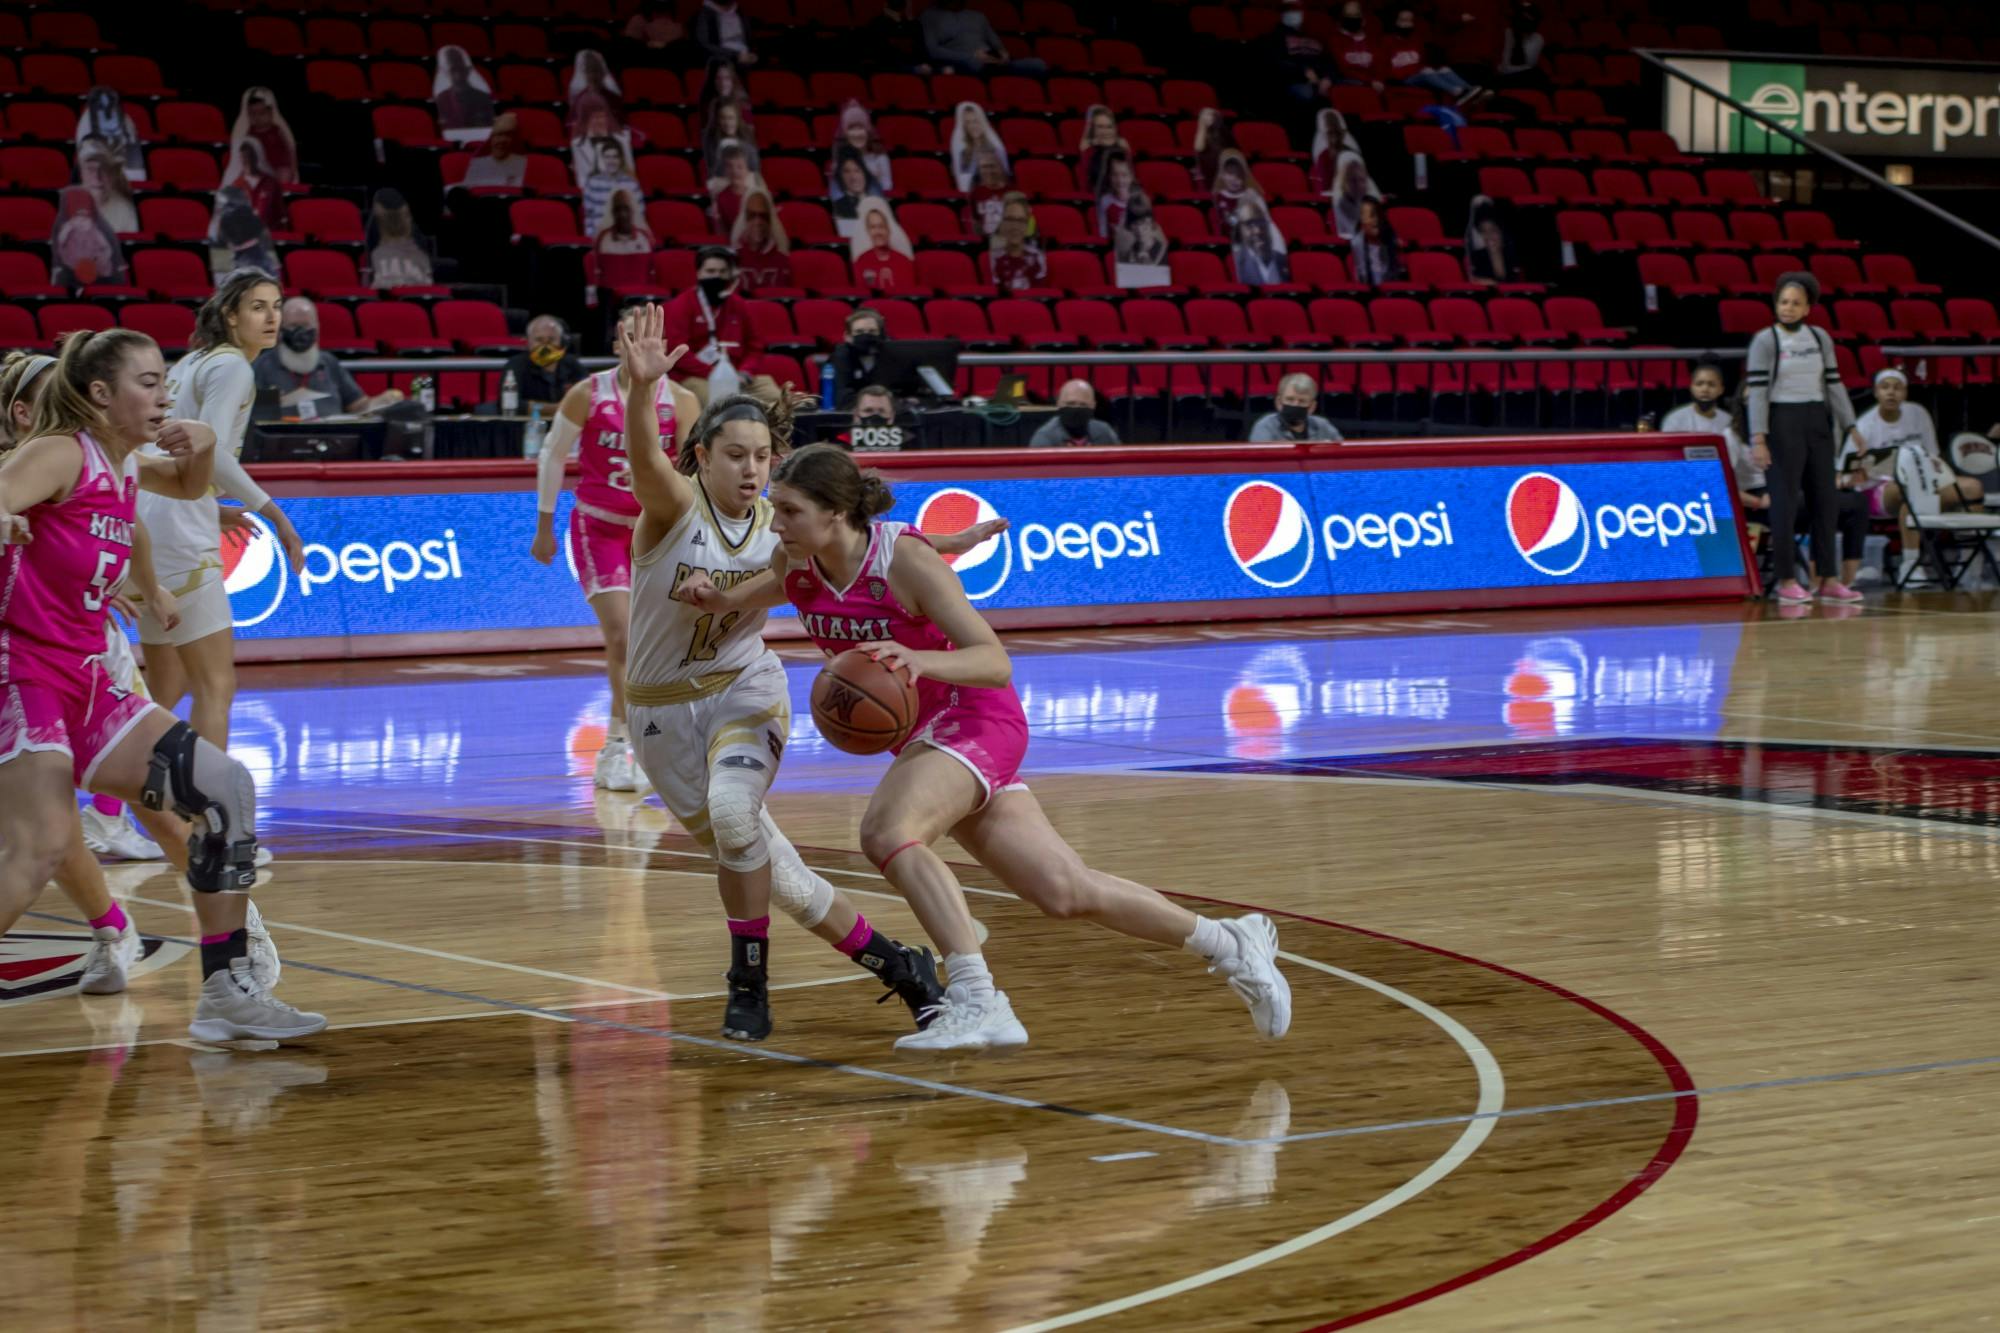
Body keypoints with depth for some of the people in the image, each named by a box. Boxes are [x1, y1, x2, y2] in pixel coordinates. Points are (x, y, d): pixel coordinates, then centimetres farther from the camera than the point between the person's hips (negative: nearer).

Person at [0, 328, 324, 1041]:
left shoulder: (125, 467, 12)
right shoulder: (60, 455, -11)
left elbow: (189, 488, 34)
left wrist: (200, 446, 12)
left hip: (86, 683, 9)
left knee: (226, 789, 3)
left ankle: (227, 993, 9)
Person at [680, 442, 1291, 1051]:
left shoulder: (906, 559, -24)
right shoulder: (794, 564, -6)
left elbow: (996, 663, -26)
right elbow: (780, 585, 21)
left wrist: (920, 659, -45)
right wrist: (718, 600, -2)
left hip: (976, 720, -7)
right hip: (924, 735, 7)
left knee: (886, 831, -34)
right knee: (1065, 893, 7)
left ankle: (977, 1003, -36)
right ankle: (1227, 943, 23)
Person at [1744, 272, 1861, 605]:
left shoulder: (1820, 338, 10)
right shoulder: (1765, 340, -5)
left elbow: (1834, 384, 13)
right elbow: (1757, 391, -10)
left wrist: (1850, 426, 8)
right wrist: (1758, 439, -17)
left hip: (1817, 422, 5)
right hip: (1783, 424, -5)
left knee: (1824, 499, 5)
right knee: (1786, 501, -5)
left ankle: (1828, 580, 11)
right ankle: (1786, 580, 0)